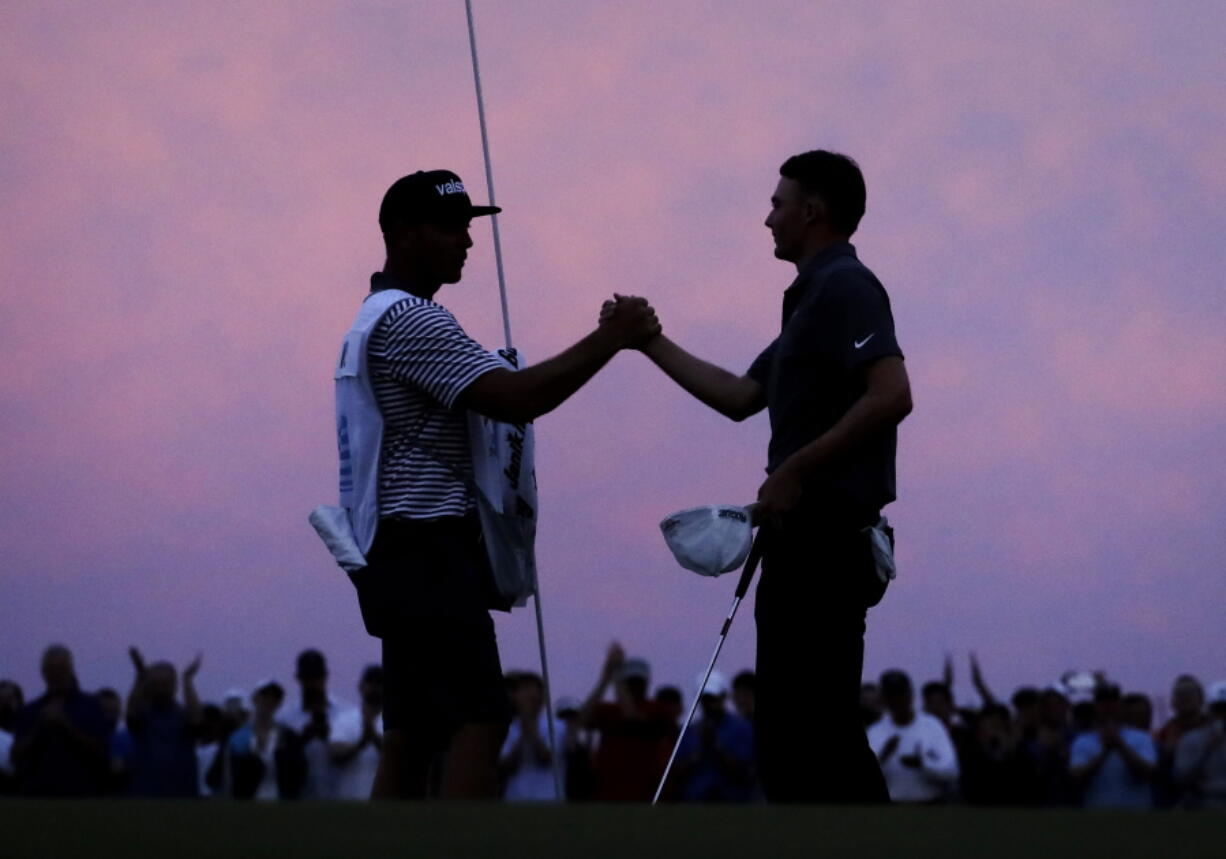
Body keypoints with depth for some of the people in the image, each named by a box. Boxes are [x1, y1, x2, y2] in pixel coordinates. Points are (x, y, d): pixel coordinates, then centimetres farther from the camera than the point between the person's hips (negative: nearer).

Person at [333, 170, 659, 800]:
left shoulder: (379, 319, 21)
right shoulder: (409, 317, -12)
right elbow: (515, 400, -21)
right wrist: (610, 339, -14)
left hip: (400, 554, 11)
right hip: (428, 543, -11)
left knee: (410, 737, 8)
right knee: (478, 724, -17)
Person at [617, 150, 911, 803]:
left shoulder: (842, 288, -10)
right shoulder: (814, 297, 21)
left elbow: (891, 396, -24)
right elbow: (740, 397, 27)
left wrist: (795, 469, -21)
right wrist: (651, 344, 26)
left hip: (824, 536, -10)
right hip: (807, 537, 10)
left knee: (805, 730, -11)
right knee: (792, 726, 11)